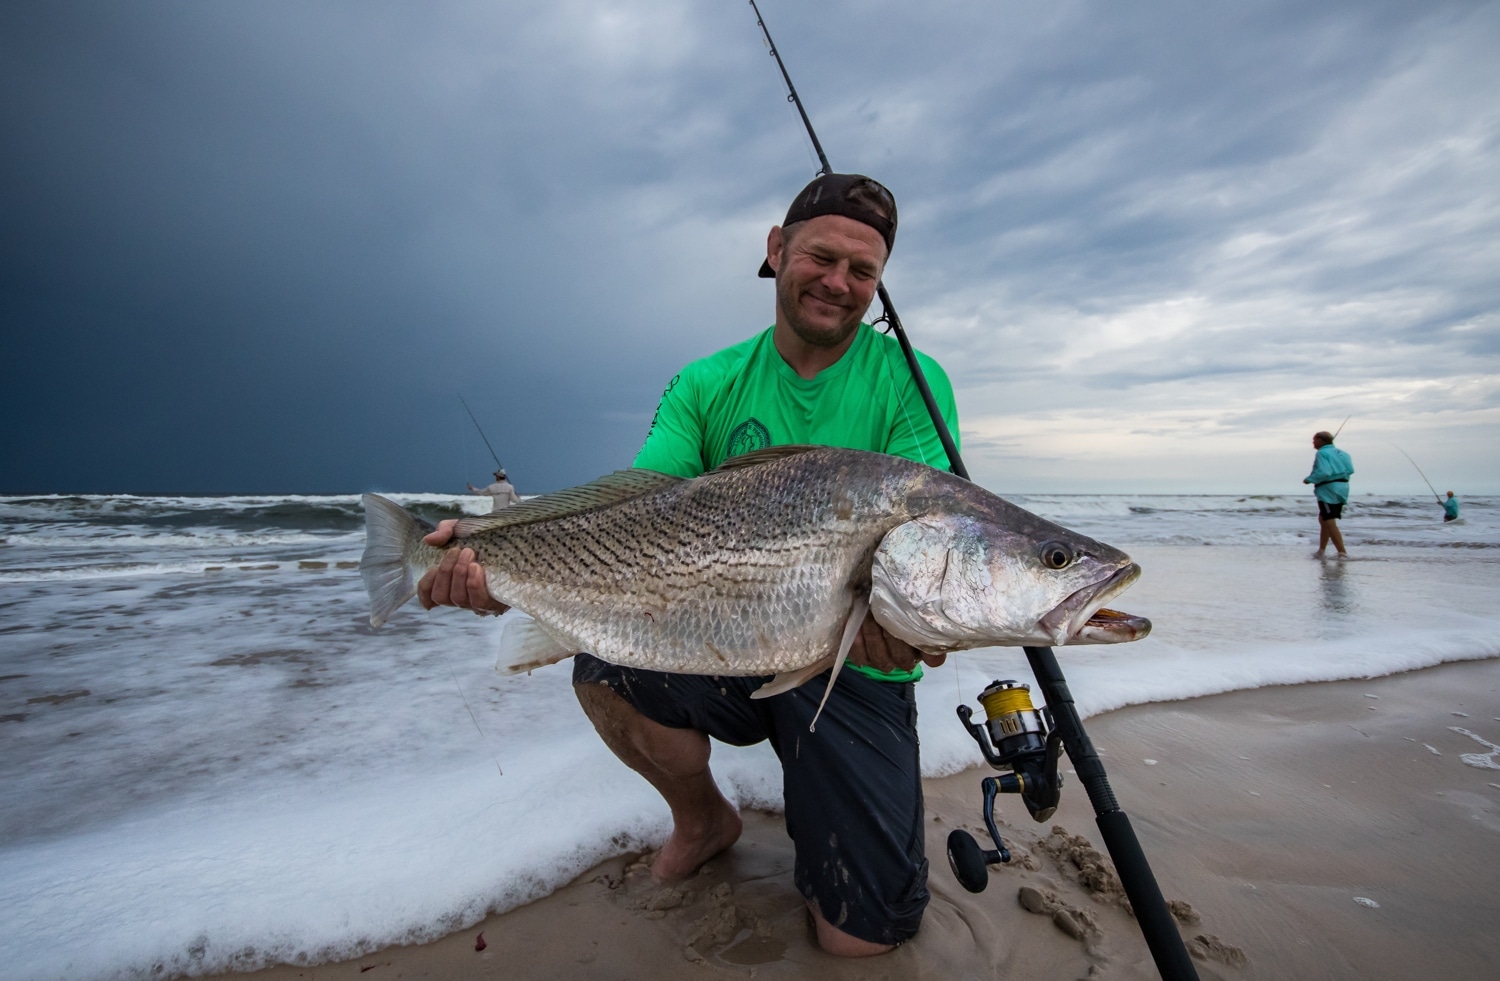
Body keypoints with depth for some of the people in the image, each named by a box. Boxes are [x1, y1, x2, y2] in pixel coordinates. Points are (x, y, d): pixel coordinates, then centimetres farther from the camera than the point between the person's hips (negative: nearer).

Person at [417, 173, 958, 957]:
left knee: (859, 936, -8)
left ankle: (816, 811, 29)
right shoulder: (708, 386, -1)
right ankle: (703, 820, 8)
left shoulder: (911, 382, -6)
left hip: (854, 668, -2)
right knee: (607, 666, -25)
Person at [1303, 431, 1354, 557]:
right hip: (1341, 489, 10)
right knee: (1323, 520, 20)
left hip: (1328, 490, -10)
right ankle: (1321, 551, 24)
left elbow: (1324, 472, -23)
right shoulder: (1341, 453, 15)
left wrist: (1309, 479, -10)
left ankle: (1343, 553, -14)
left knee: (1330, 523, -9)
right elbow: (1349, 470, 8)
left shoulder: (1322, 453, -11)